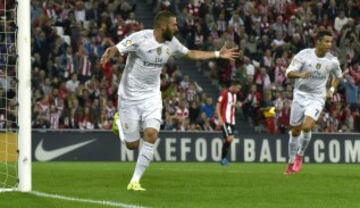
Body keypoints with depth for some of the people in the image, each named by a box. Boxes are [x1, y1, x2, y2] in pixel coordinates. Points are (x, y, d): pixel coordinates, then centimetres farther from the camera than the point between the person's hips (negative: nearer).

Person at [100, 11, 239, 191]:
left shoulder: (171, 43, 1)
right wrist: (109, 54, -51)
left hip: (151, 96, 5)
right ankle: (120, 123, 37)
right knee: (132, 145, 1)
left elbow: (190, 54, 18)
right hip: (130, 96, -5)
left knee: (151, 135, -16)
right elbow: (116, 49, -26)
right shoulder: (140, 38, -19)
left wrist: (218, 54, 16)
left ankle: (135, 181, -5)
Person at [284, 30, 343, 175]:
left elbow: (338, 76, 16)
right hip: (300, 95, 0)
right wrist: (300, 74, -38)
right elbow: (289, 73, -18)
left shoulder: (332, 61, -5)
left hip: (317, 98, 0)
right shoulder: (303, 55, -13)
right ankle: (291, 162, 26)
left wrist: (332, 89, 2)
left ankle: (300, 155, 2)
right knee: (295, 131, 8)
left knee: (307, 127, -22)